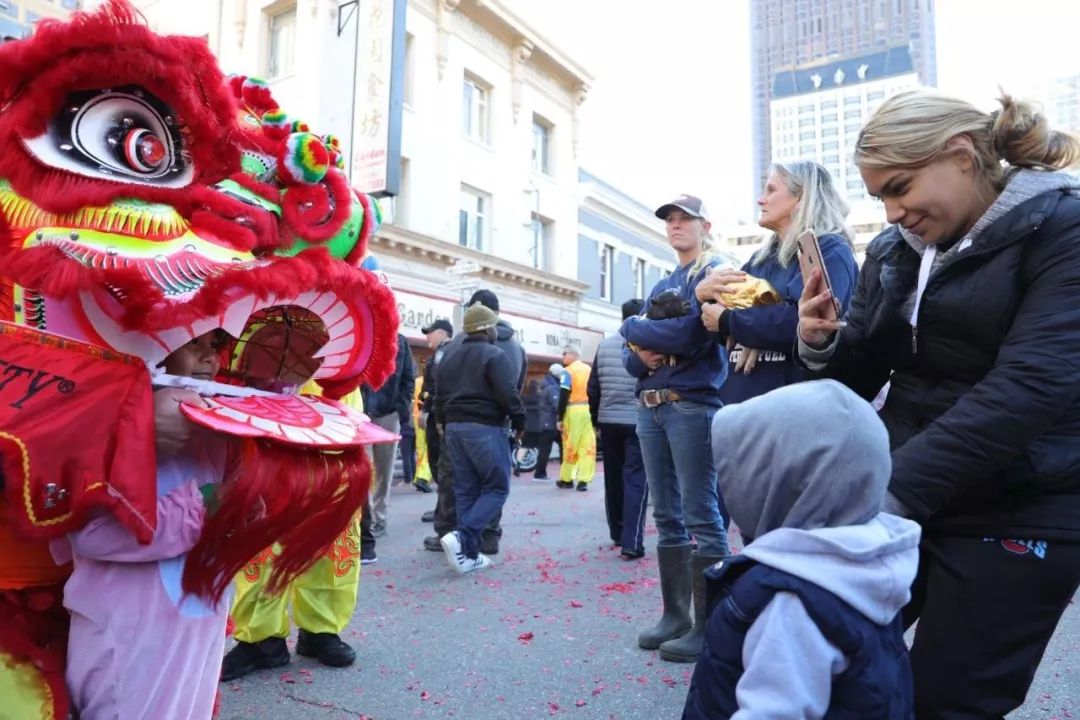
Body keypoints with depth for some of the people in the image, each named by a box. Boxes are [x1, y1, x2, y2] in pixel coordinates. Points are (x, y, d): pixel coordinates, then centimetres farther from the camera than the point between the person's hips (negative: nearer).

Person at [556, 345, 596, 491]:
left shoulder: (568, 371, -5)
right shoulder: (590, 369, 13)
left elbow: (563, 397, -9)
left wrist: (560, 418, -6)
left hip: (573, 411, -5)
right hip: (589, 410, 5)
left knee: (570, 445, 4)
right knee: (588, 446, 3)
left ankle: (567, 479, 15)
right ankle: (584, 480, -1)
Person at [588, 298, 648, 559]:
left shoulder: (604, 344, 7)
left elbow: (593, 387, 8)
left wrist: (596, 419, 17)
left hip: (608, 421, 5)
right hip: (638, 421, -4)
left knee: (613, 479, 16)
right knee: (636, 480, -3)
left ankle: (618, 533, 27)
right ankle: (631, 543, -8)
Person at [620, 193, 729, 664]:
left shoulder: (711, 274, -1)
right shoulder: (659, 287, 22)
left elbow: (689, 335, -16)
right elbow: (631, 355, 16)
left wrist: (633, 328, -1)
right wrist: (642, 356, -8)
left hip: (692, 405, -8)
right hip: (650, 407, 8)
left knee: (701, 515, -6)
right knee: (667, 516, 11)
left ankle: (708, 625, 2)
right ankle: (675, 615, 20)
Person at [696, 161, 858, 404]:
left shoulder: (830, 251, -5)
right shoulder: (762, 258, 19)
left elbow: (802, 321, -24)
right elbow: (727, 335, 16)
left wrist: (726, 320, -13)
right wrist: (704, 294, -6)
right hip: (742, 398, 8)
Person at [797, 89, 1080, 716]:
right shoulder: (893, 252, 8)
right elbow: (862, 378, 11)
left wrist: (896, 485, -29)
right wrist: (822, 344, -12)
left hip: (1019, 512, -5)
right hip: (901, 499, 6)